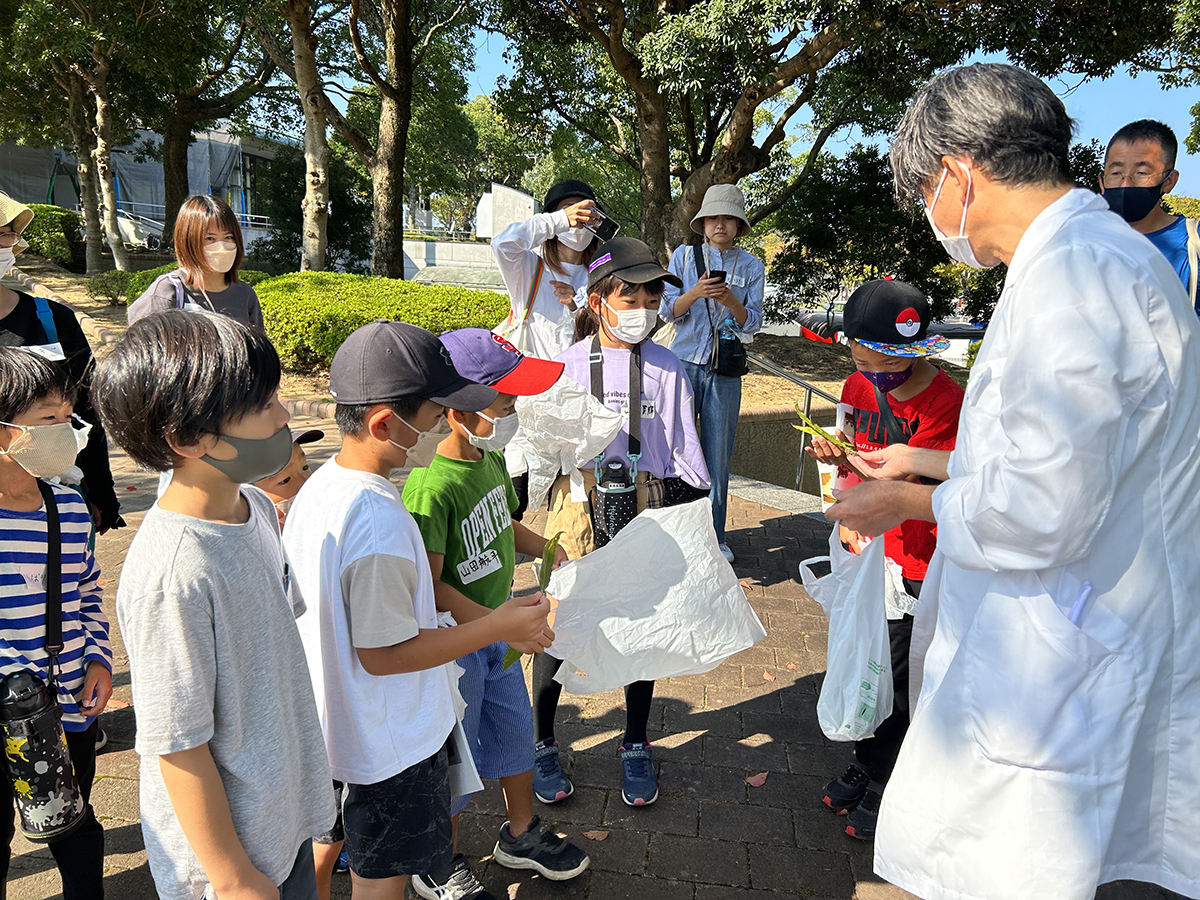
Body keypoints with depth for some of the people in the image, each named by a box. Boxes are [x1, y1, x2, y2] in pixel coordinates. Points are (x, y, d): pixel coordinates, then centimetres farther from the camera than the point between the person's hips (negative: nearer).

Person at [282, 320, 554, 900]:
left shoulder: (320, 485, -4)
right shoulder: (380, 527, -34)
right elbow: (382, 653, -25)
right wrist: (498, 627, -19)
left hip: (338, 723, 8)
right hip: (391, 743, -8)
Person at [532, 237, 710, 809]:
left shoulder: (667, 369, 2)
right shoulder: (567, 365, -1)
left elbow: (686, 455, 5)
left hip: (648, 508, 1)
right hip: (577, 504, -1)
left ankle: (636, 747, 32)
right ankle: (542, 744, 27)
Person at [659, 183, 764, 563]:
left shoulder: (751, 267, 9)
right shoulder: (684, 255, 7)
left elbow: (752, 324, 3)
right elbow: (667, 311, 2)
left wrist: (731, 300, -16)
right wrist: (695, 293, -17)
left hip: (725, 372, 1)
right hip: (684, 363, -1)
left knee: (718, 455, 3)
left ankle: (713, 536, 15)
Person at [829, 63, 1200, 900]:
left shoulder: (1075, 273, -23)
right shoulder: (1106, 255, 12)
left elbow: (1040, 515, -27)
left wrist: (913, 502, -10)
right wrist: (937, 464, 21)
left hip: (1053, 673, -10)